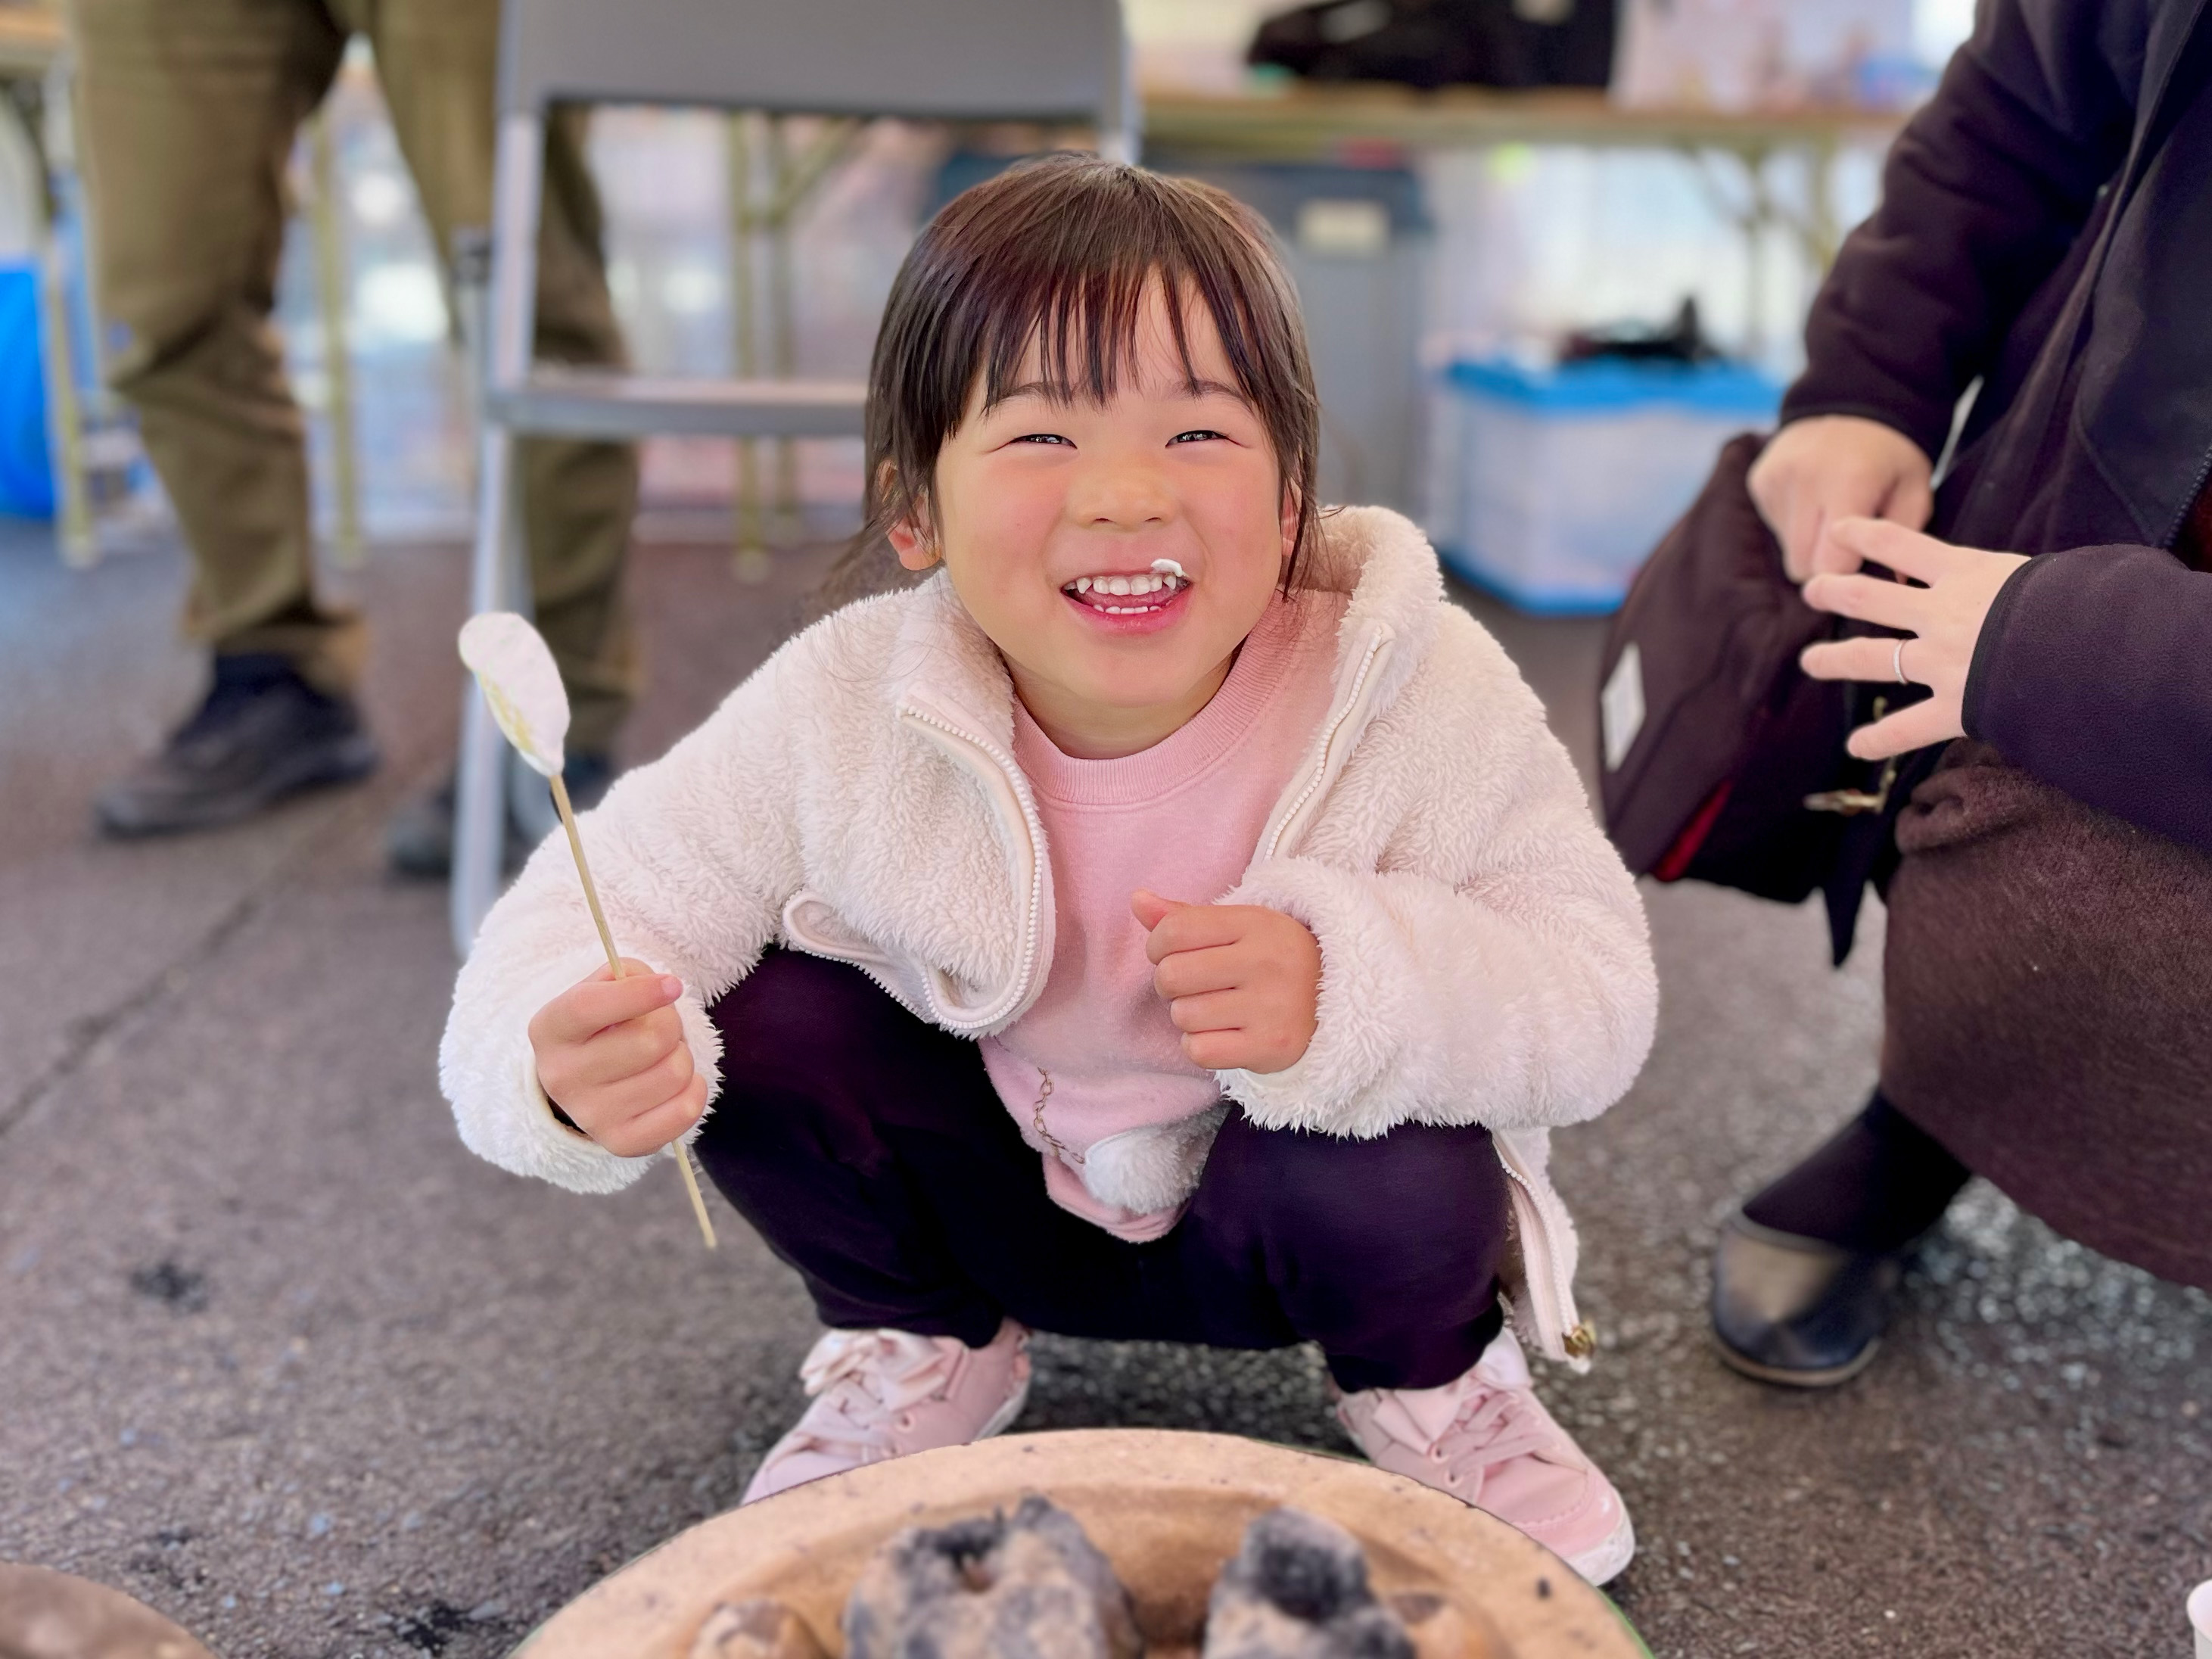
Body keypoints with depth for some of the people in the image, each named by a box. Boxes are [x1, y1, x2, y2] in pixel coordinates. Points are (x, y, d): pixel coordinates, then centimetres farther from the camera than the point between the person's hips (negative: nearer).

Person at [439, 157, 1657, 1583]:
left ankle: (1430, 1381, 8)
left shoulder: (1425, 695, -27)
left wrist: (1352, 988, -43)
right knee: (761, 1025, -20)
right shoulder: (844, 707, -24)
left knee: (1397, 1184, -32)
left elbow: (1601, 991, -23)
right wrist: (565, 1059, -43)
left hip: (1269, 1229, -1)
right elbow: (608, 908, -18)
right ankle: (922, 1348, 12)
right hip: (999, 1198, 2)